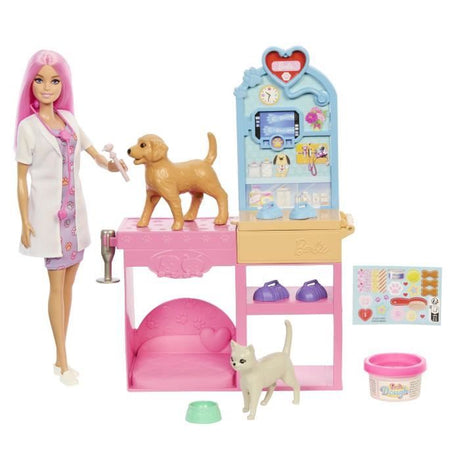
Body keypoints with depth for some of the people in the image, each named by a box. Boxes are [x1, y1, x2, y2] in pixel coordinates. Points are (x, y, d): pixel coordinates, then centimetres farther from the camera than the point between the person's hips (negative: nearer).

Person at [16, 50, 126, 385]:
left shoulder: (69, 119, 7)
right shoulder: (28, 127, -7)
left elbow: (92, 151, 19)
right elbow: (22, 179, -6)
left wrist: (108, 165, -2)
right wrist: (25, 222, -10)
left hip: (74, 211, 6)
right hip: (49, 213, -5)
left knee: (69, 283, 8)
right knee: (57, 285, -3)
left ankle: (61, 357, 15)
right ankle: (63, 362, 3)